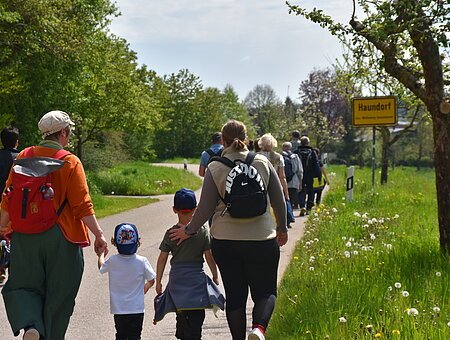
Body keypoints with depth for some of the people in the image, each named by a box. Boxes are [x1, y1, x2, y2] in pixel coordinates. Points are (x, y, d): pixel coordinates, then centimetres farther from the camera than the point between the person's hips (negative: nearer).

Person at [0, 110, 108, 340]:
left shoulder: (23, 158, 2)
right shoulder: (70, 162, -8)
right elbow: (82, 205, -13)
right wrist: (98, 234, -8)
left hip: (25, 236, 3)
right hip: (60, 237, -3)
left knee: (22, 285, 14)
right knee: (58, 293, 12)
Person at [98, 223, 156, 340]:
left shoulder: (112, 261, -10)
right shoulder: (142, 261, -13)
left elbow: (101, 267, 13)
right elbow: (151, 281, -1)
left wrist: (101, 254, 33)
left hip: (118, 309, 1)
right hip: (137, 308, -1)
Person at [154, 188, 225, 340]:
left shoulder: (171, 233, -3)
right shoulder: (203, 231, -5)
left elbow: (162, 258, -1)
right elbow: (209, 256, -2)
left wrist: (158, 282, 8)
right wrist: (215, 276, 11)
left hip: (176, 279, 2)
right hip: (197, 279, -1)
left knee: (182, 315, 13)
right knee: (196, 316, 1)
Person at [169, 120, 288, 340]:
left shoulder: (215, 169, -3)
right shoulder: (263, 163, 0)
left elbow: (205, 208, -3)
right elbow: (279, 201, 6)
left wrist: (189, 231, 12)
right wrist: (282, 229, 21)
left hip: (225, 241, 0)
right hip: (262, 239, 0)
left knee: (235, 295, 12)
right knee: (265, 292, 9)